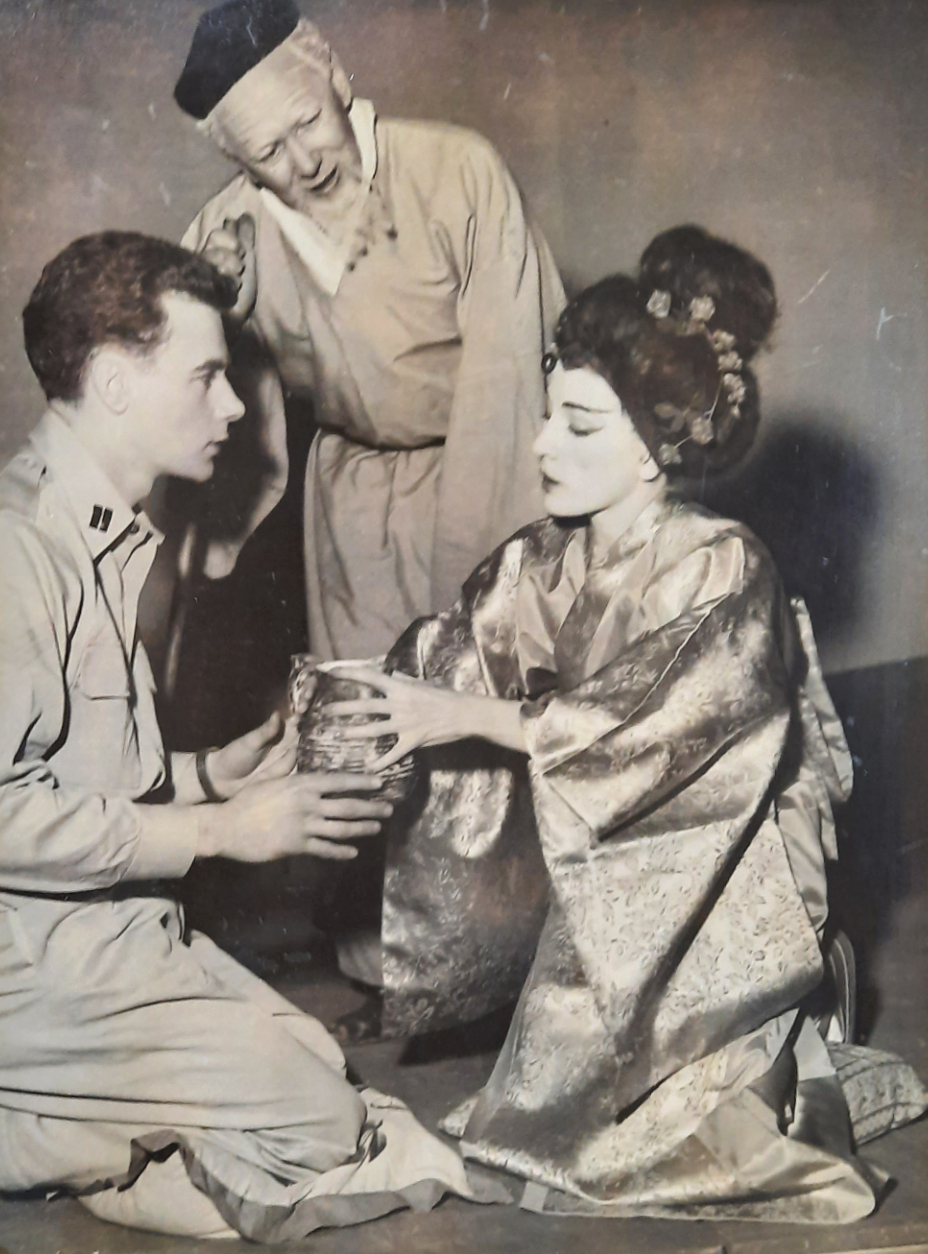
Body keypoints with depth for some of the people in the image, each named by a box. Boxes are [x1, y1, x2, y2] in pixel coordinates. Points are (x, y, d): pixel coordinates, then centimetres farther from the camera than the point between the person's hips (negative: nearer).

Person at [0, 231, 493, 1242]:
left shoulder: (108, 541, 14)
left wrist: (210, 772, 5)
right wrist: (219, 829, -17)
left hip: (113, 927, 9)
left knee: (317, 1066, 0)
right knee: (315, 1132, -10)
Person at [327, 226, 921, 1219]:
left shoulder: (724, 571, -19)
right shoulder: (542, 562, -1)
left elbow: (637, 733, -26)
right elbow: (447, 660, -4)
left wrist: (469, 716, -23)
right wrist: (352, 704, -22)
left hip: (706, 892, -6)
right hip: (585, 876, 6)